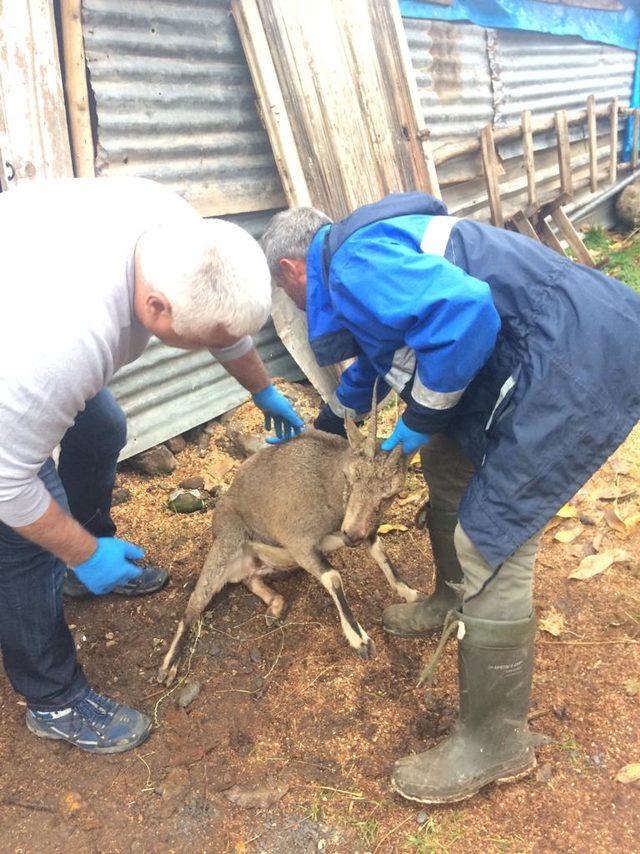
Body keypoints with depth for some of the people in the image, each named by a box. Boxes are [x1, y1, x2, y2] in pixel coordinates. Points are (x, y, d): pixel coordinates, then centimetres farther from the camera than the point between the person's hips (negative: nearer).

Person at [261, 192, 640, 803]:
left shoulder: (353, 266, -14)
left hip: (582, 362, -11)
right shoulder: (370, 251, 21)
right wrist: (323, 427, 50)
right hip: (564, 351, 11)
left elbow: (464, 313, -31)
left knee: (490, 547, -9)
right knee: (448, 459, 22)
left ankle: (495, 744, 10)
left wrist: (420, 420, -14)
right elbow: (378, 357, 37)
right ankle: (454, 601, 42)